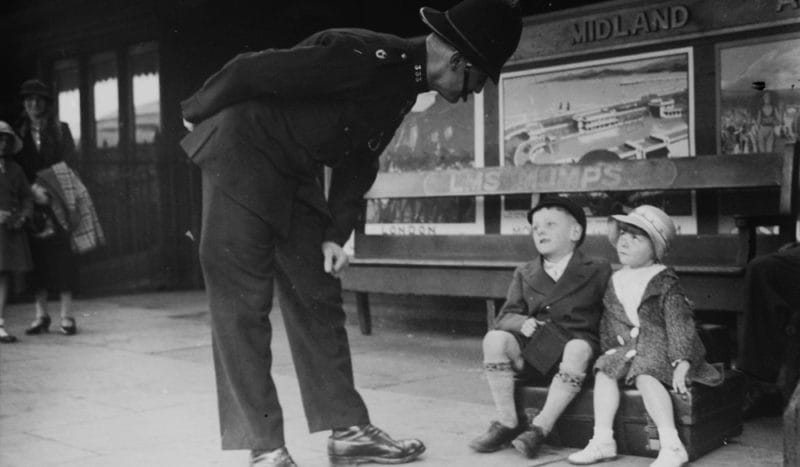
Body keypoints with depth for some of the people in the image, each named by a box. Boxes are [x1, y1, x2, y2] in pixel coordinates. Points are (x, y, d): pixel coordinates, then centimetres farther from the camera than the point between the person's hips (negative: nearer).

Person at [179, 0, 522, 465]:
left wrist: (337, 232, 3)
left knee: (319, 297, 7)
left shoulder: (402, 83, 2)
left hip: (296, 175, 9)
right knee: (243, 305, -6)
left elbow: (359, 160, 10)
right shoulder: (363, 58, -27)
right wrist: (197, 112, -6)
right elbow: (250, 70, -22)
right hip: (242, 153, -9)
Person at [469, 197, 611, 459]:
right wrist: (522, 322, -14)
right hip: (532, 348, 3)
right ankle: (507, 422, -15)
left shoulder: (597, 271, 7)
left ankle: (541, 427, -27)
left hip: (575, 341, -3)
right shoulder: (524, 274, 15)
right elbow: (507, 316, 8)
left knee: (578, 350, -37)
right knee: (494, 339, -24)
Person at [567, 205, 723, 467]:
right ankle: (602, 441, -10)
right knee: (604, 371, -13)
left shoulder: (665, 282, -9)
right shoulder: (616, 282, 11)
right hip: (629, 349, 7)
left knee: (645, 376, -31)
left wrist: (681, 363, -23)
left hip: (660, 348, -7)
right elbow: (609, 323, 20)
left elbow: (679, 323, -15)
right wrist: (609, 350, 12)